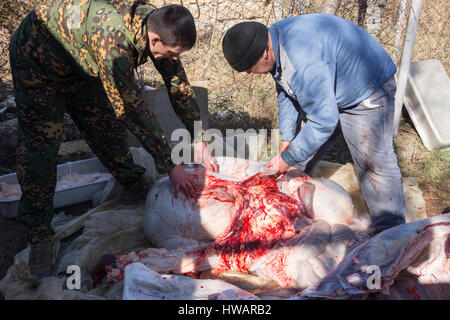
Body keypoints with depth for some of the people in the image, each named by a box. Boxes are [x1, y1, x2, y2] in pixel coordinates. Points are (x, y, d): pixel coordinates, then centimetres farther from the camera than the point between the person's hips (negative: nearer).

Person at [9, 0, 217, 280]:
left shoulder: (157, 25, -17)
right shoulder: (113, 40, -42)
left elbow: (179, 86, -8)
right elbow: (133, 110, -38)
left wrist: (200, 141, -7)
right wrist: (170, 165, -30)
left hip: (82, 65, 7)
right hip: (38, 61, -7)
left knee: (108, 125, 7)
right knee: (39, 145, -11)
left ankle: (136, 188, 26)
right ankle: (39, 237, -3)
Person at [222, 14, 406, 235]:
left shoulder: (304, 63, -39)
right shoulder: (272, 38, -8)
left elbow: (324, 122, -35)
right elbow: (285, 94, 5)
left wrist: (288, 158, -25)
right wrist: (287, 138, 3)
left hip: (366, 93, -9)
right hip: (326, 91, 9)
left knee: (375, 163, -11)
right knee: (301, 147, 12)